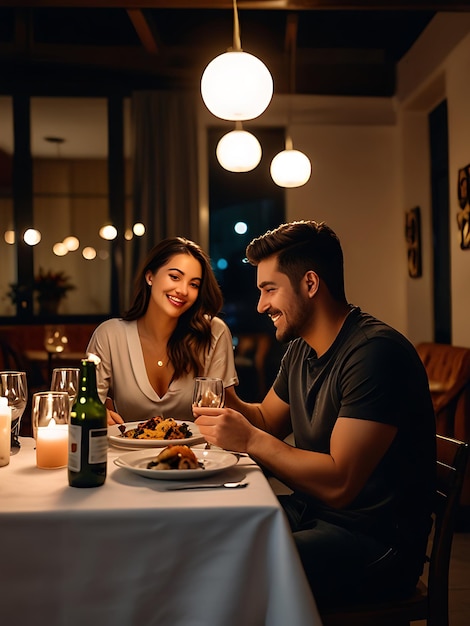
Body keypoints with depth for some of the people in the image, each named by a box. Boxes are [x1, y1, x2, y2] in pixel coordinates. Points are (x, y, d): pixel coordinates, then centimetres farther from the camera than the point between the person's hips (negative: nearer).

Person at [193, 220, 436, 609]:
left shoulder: (375, 352, -21)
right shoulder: (301, 348, 8)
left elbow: (338, 483, -26)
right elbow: (268, 420, 19)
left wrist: (248, 439, -21)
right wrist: (232, 408, -2)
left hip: (376, 537, -8)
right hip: (310, 511, 8)